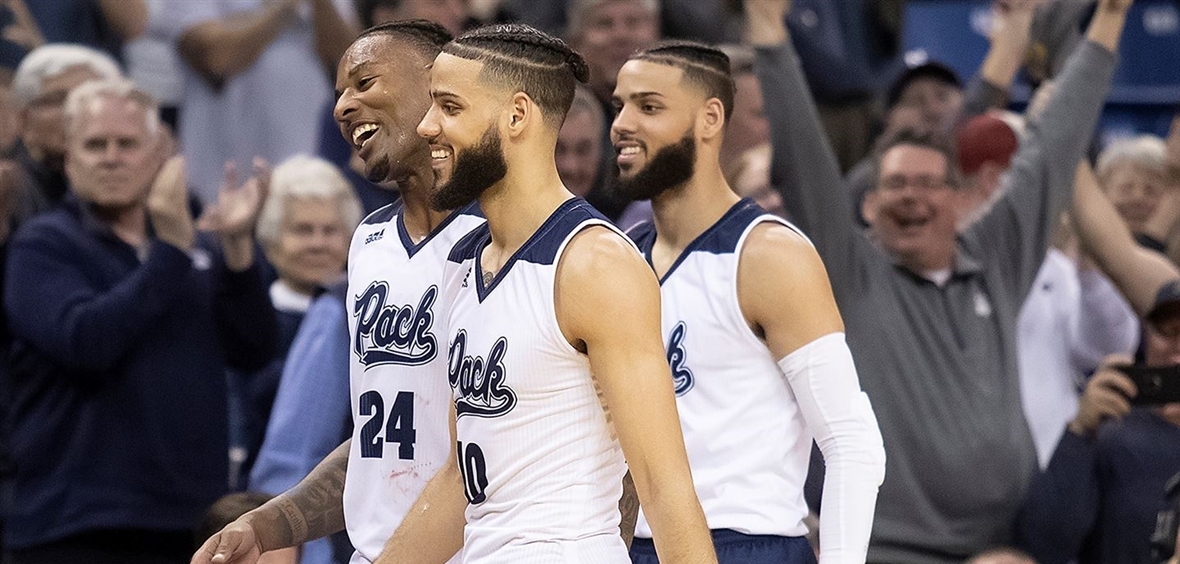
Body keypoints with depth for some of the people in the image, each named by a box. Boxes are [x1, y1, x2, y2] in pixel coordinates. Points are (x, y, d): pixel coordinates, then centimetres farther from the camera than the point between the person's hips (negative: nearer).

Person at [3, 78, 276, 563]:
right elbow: (84, 341, -19)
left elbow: (252, 351, 4)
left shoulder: (200, 248, 15)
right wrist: (170, 249, -18)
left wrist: (237, 247, -9)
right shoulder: (42, 246, -1)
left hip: (188, 522, 5)